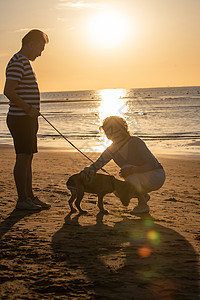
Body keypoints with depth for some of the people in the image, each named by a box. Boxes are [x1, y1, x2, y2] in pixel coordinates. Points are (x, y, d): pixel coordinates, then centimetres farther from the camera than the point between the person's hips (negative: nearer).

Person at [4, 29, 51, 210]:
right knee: (23, 157, -6)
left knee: (28, 158, 12)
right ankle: (22, 199, 0)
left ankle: (30, 196, 18)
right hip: (20, 118, -10)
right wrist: (28, 108, -22)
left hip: (28, 119, 10)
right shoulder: (18, 62, -13)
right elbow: (8, 91, -22)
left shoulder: (25, 62, 20)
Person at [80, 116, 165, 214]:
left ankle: (143, 204, -18)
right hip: (142, 178, 7)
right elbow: (98, 163, -5)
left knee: (126, 168, -29)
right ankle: (144, 196, 16)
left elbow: (153, 164, -28)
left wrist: (132, 170, -43)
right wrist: (86, 171, -27)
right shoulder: (112, 149, -2)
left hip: (156, 176, -7)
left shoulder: (135, 142, -24)